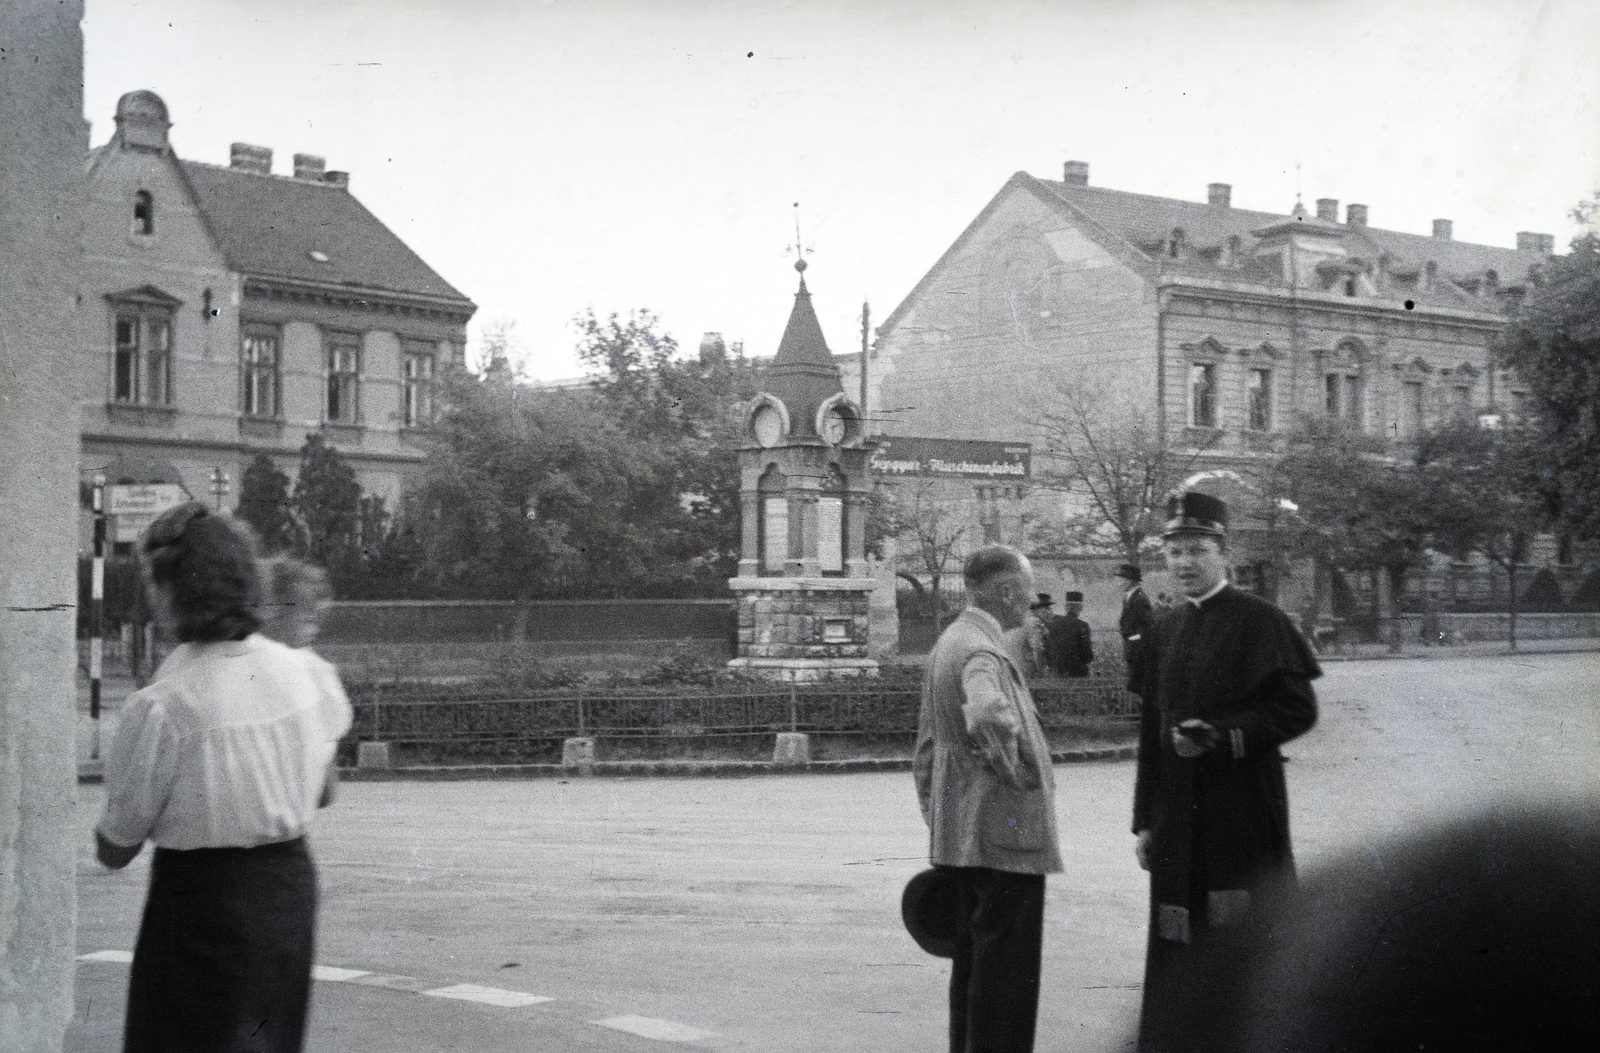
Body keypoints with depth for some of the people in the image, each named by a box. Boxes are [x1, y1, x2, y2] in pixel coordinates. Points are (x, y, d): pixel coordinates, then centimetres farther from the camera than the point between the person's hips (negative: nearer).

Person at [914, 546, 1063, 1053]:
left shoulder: (947, 642, 14)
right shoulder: (982, 650, -18)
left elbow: (926, 747, 20)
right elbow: (988, 717, -40)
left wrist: (934, 817, 24)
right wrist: (1018, 775, -23)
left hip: (958, 835, 10)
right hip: (1005, 835, -10)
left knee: (972, 962, 17)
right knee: (1007, 968, -3)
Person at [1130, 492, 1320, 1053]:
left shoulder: (1260, 621, -5)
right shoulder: (1164, 628, 13)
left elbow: (1297, 709, -9)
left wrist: (1220, 737, -18)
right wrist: (1145, 821, 12)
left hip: (1243, 822, -5)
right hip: (1179, 828, 6)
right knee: (1179, 952, 8)